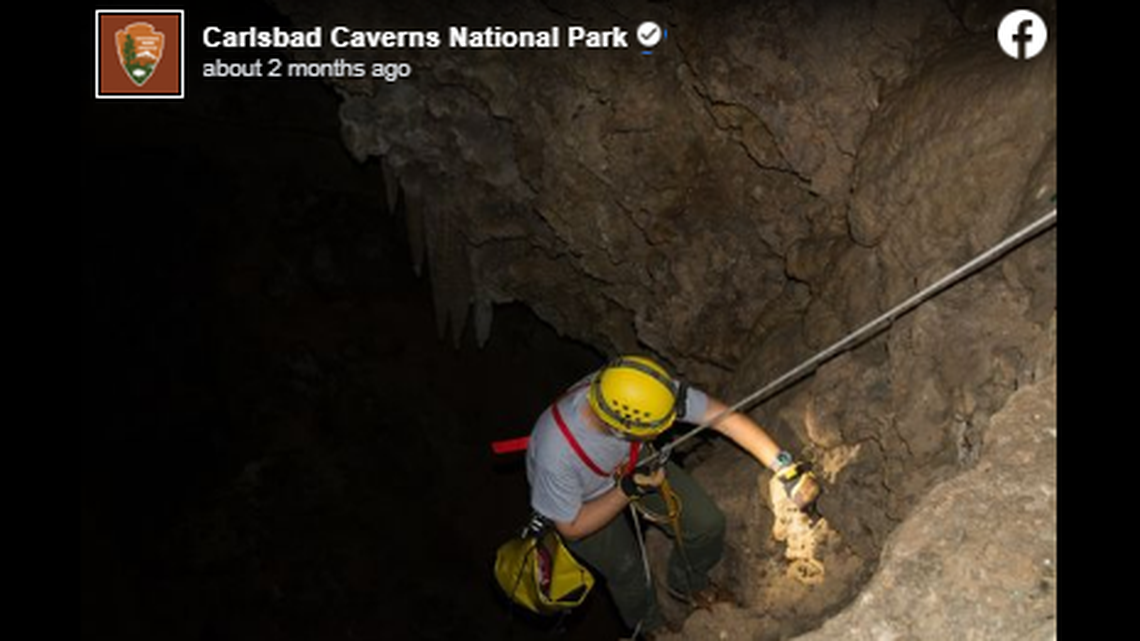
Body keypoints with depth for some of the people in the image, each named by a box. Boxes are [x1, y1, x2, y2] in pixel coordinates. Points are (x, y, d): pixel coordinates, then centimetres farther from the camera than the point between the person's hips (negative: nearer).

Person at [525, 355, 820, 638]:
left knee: (707, 523, -3)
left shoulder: (641, 393, -36)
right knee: (628, 571, 0)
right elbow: (572, 528, -24)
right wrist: (629, 491, -33)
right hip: (581, 504, -3)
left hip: (632, 465, 4)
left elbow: (726, 418, -28)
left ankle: (687, 584, 33)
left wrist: (788, 470, -30)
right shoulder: (557, 453, -43)